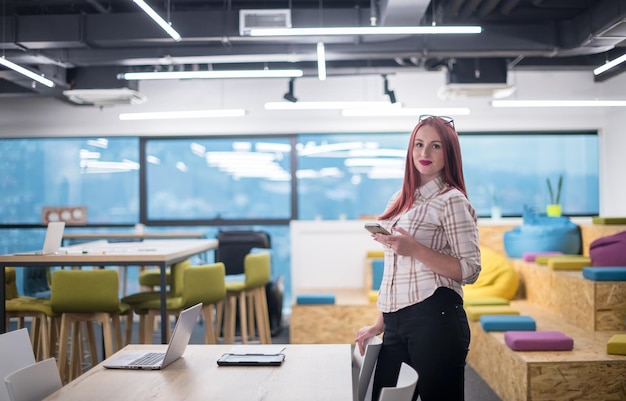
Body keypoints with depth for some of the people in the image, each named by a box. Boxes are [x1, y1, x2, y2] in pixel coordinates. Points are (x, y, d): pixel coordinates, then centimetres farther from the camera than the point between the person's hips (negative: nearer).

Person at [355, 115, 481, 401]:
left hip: (435, 320, -6)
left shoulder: (452, 200, -6)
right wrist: (380, 323, 18)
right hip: (396, 322, 7)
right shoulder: (400, 200, 15)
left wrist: (415, 250, -20)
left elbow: (470, 271, -11)